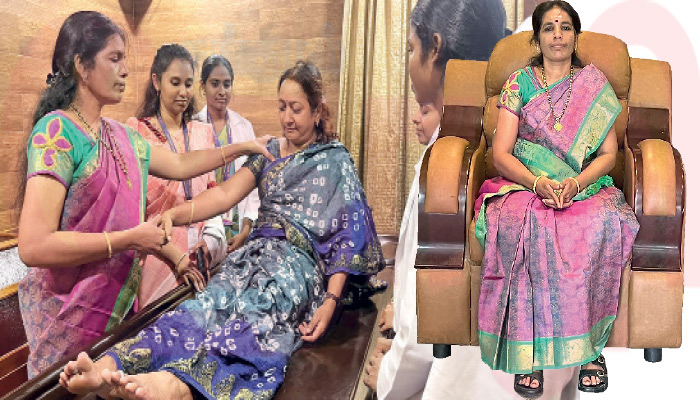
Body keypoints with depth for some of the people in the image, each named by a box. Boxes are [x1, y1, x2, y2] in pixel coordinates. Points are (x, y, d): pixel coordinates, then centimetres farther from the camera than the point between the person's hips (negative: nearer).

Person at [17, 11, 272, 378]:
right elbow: (33, 247, -24)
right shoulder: (57, 132, -17)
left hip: (118, 305, 7)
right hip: (68, 317, -7)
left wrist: (243, 147, 21)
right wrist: (130, 239, -19)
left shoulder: (121, 136, 7)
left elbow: (178, 165, 22)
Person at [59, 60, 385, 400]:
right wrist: (176, 214, -14)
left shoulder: (336, 161, 8)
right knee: (212, 300, -27)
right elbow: (226, 194, 6)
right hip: (257, 251, 4)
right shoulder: (270, 152, 20)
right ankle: (110, 366, -52)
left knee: (259, 311, -35)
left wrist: (331, 300, -13)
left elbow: (348, 234, 0)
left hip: (301, 260, -4)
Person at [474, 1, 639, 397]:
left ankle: (589, 345, -22)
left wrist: (576, 183, -16)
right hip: (526, 184, -1)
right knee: (522, 228, -36)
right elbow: (501, 154, 0)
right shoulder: (519, 83, 9)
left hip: (587, 187, 1)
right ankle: (529, 350, -29)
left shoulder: (595, 84, 12)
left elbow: (609, 153, 5)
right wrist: (539, 183, -19)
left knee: (603, 225, -34)